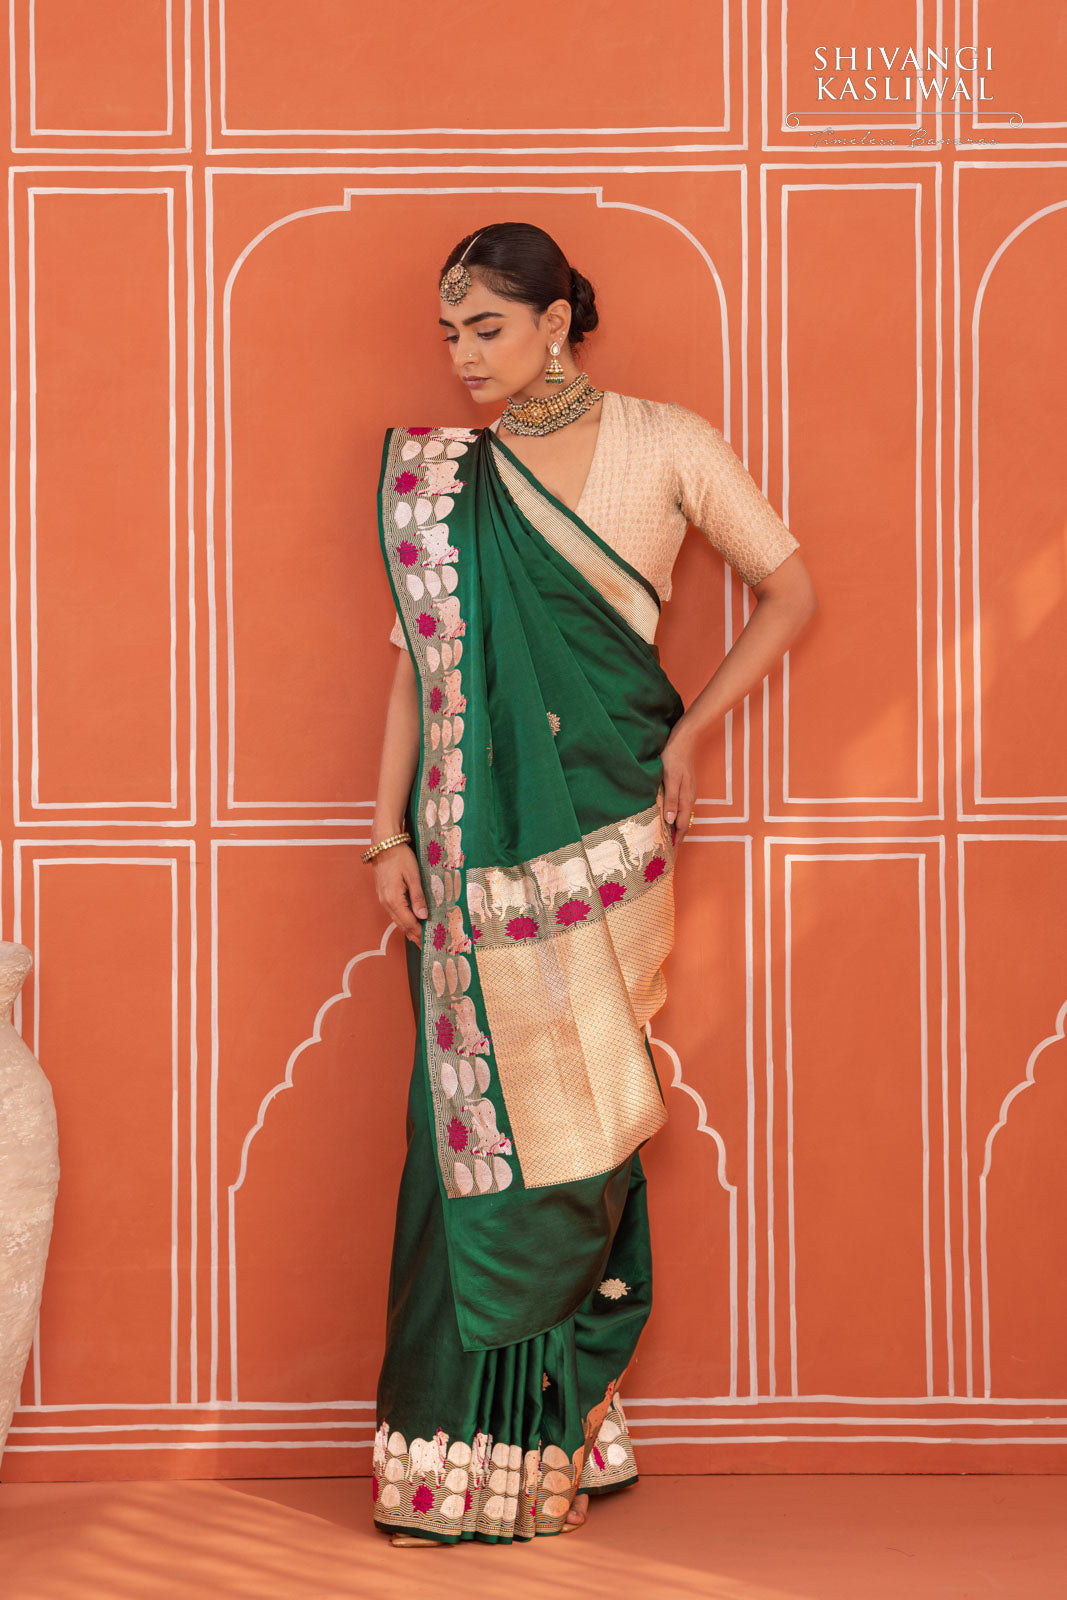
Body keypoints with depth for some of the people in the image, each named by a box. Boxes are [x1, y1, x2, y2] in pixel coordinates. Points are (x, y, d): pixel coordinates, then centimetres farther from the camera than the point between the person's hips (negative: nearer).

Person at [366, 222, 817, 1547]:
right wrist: (389, 834, 1)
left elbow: (788, 588, 8)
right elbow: (417, 663, 8)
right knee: (483, 1121, 2)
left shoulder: (664, 445, 2)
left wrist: (689, 735, 0)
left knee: (572, 1124, 0)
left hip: (602, 831, -2)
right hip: (474, 846, 2)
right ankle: (480, 1441, 11)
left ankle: (537, 1432, 13)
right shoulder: (438, 478, 8)